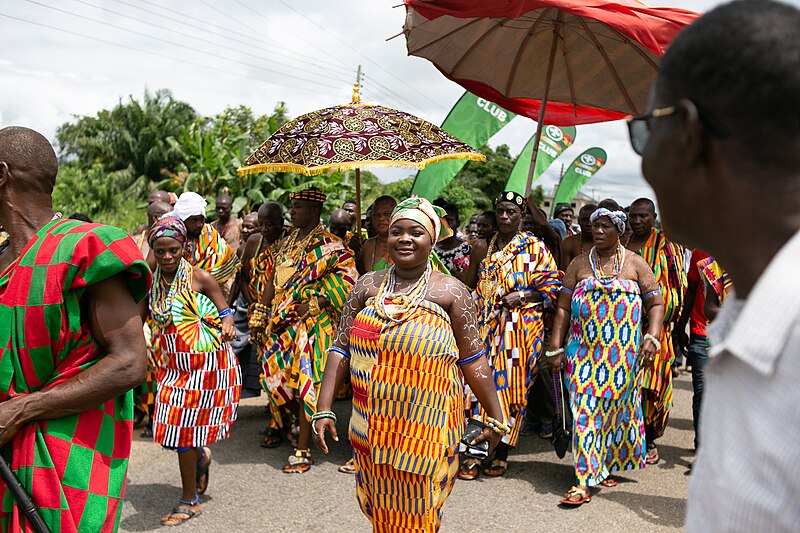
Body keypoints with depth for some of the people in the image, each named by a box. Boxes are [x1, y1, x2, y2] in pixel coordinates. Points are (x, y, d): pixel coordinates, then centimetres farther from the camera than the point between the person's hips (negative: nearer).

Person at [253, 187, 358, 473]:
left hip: (311, 323, -8)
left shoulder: (327, 244, -10)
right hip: (281, 323, 8)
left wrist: (316, 303, -22)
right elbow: (273, 280, 21)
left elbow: (348, 274, -21)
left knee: (305, 381, -5)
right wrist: (262, 312, 15)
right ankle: (302, 422, 35)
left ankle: (302, 451, 3)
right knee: (278, 377, 10)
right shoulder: (289, 241, 16)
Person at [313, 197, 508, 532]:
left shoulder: (450, 291, -2)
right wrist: (324, 410, -2)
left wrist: (496, 418, -1)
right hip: (372, 426, 3)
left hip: (425, 429, -3)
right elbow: (341, 350, 4)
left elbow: (473, 360, -1)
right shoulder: (368, 286, 6)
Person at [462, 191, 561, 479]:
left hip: (520, 327, -4)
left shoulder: (534, 247, 1)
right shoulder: (485, 247, 15)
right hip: (485, 326, 4)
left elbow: (552, 286, -2)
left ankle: (501, 454, 11)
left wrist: (521, 296, -13)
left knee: (510, 387, -1)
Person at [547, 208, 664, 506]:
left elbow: (656, 303, 5)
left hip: (623, 353, 0)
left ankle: (607, 465, 25)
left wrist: (651, 339, -9)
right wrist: (555, 347, 1)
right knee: (586, 407, -5)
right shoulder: (579, 264, 9)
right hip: (584, 350, 0)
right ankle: (585, 481, -4)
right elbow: (563, 308, 7)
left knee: (617, 406, 7)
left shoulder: (635, 264, 6)